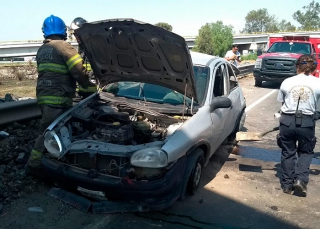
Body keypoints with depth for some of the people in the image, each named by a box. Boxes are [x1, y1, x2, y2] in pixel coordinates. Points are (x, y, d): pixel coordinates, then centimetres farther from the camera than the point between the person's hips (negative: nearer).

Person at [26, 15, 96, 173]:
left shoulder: (41, 50, 19)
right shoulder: (63, 47, -7)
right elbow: (78, 71, -14)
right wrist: (90, 87, 0)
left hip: (43, 95, 9)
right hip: (56, 97, -9)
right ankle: (34, 163, 4)